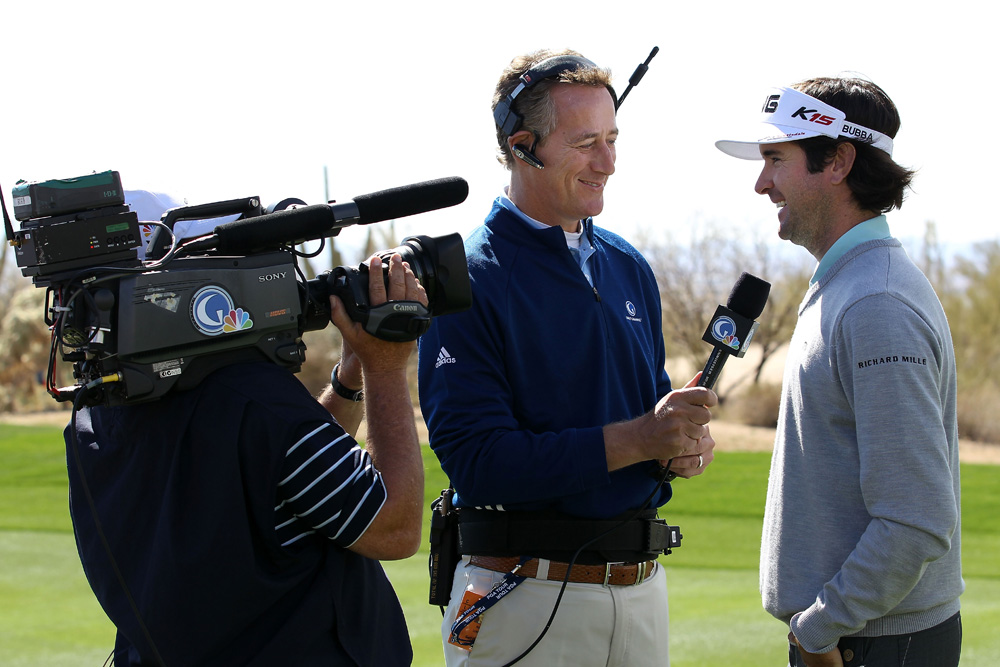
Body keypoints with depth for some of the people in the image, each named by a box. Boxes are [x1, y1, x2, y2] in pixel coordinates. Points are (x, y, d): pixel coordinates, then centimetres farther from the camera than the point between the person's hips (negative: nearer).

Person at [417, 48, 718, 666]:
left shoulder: (628, 266, 11)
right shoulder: (468, 281, -12)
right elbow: (476, 459, -20)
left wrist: (689, 440, -5)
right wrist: (634, 439, -24)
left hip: (643, 587, 6)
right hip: (526, 596, -6)